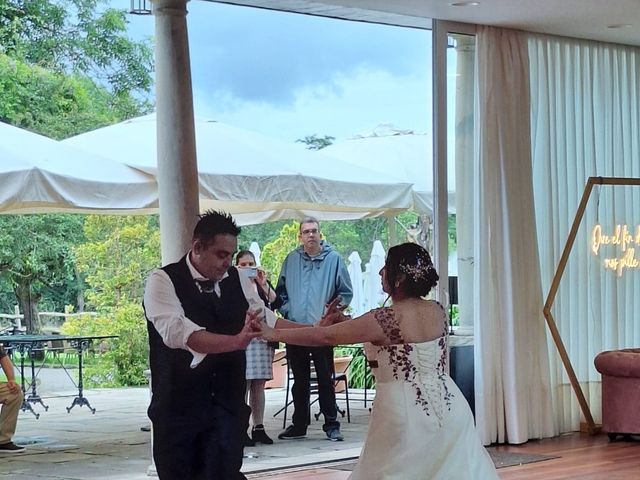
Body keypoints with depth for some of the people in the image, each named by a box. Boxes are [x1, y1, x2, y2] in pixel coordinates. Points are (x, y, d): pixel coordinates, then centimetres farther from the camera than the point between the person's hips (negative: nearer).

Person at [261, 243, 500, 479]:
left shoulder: (385, 319, -16)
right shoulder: (438, 311, 3)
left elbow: (324, 336, -11)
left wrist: (273, 333, -1)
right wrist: (347, 322, 17)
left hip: (405, 413, -6)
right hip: (448, 407, 6)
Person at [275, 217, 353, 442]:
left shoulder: (333, 259, -2)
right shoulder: (291, 260, 6)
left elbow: (345, 293, 3)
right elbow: (281, 291, 15)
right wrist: (287, 311, 1)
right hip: (295, 329, 3)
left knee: (326, 380, 1)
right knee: (299, 381, 11)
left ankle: (331, 425, 7)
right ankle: (299, 425, 19)